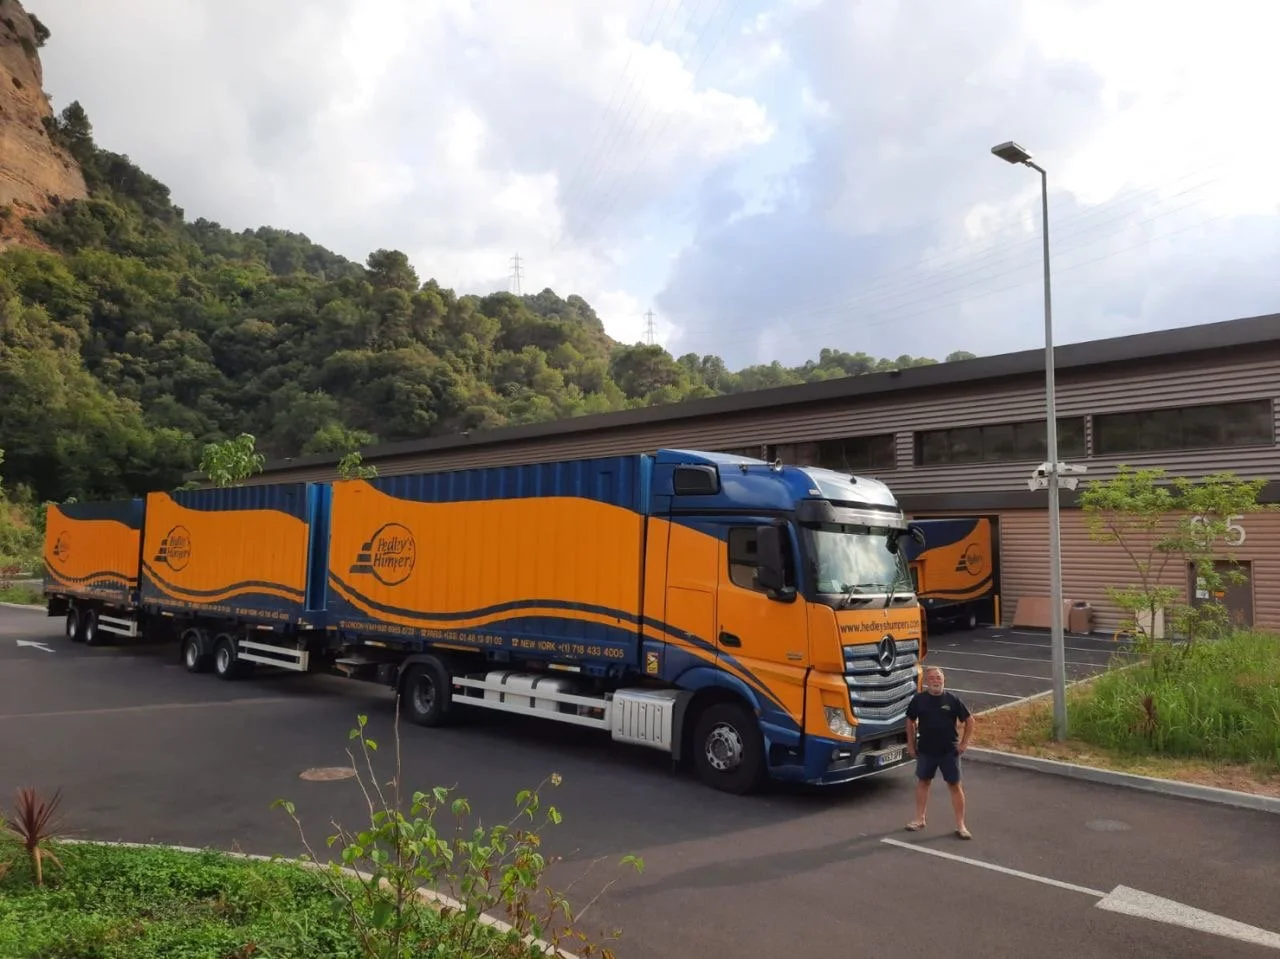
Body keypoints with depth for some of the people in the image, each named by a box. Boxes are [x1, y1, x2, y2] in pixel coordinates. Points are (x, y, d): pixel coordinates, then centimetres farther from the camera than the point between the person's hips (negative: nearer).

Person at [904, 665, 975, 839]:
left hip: (949, 751, -2)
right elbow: (910, 721, 6)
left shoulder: (953, 699, -9)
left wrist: (964, 743, -3)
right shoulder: (919, 699, -7)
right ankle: (919, 819, 27)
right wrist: (911, 744, 7)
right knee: (922, 782, 14)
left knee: (955, 786, 3)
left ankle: (961, 825, 12)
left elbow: (969, 720, 1)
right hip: (925, 750, 2)